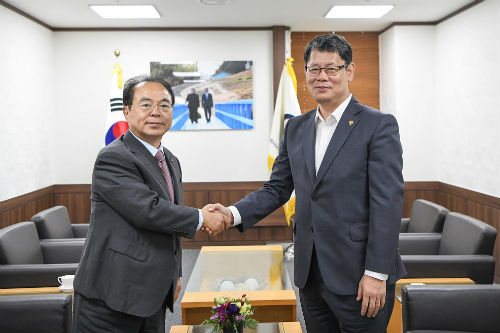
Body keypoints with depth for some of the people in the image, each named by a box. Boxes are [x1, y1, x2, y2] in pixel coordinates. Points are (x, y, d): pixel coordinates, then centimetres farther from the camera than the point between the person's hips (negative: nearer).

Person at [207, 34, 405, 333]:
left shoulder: (379, 125, -8)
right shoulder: (296, 128, 10)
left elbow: (388, 204, -13)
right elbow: (277, 189, 11)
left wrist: (377, 273, -17)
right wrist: (233, 214, -6)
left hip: (359, 277, -5)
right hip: (310, 275, 6)